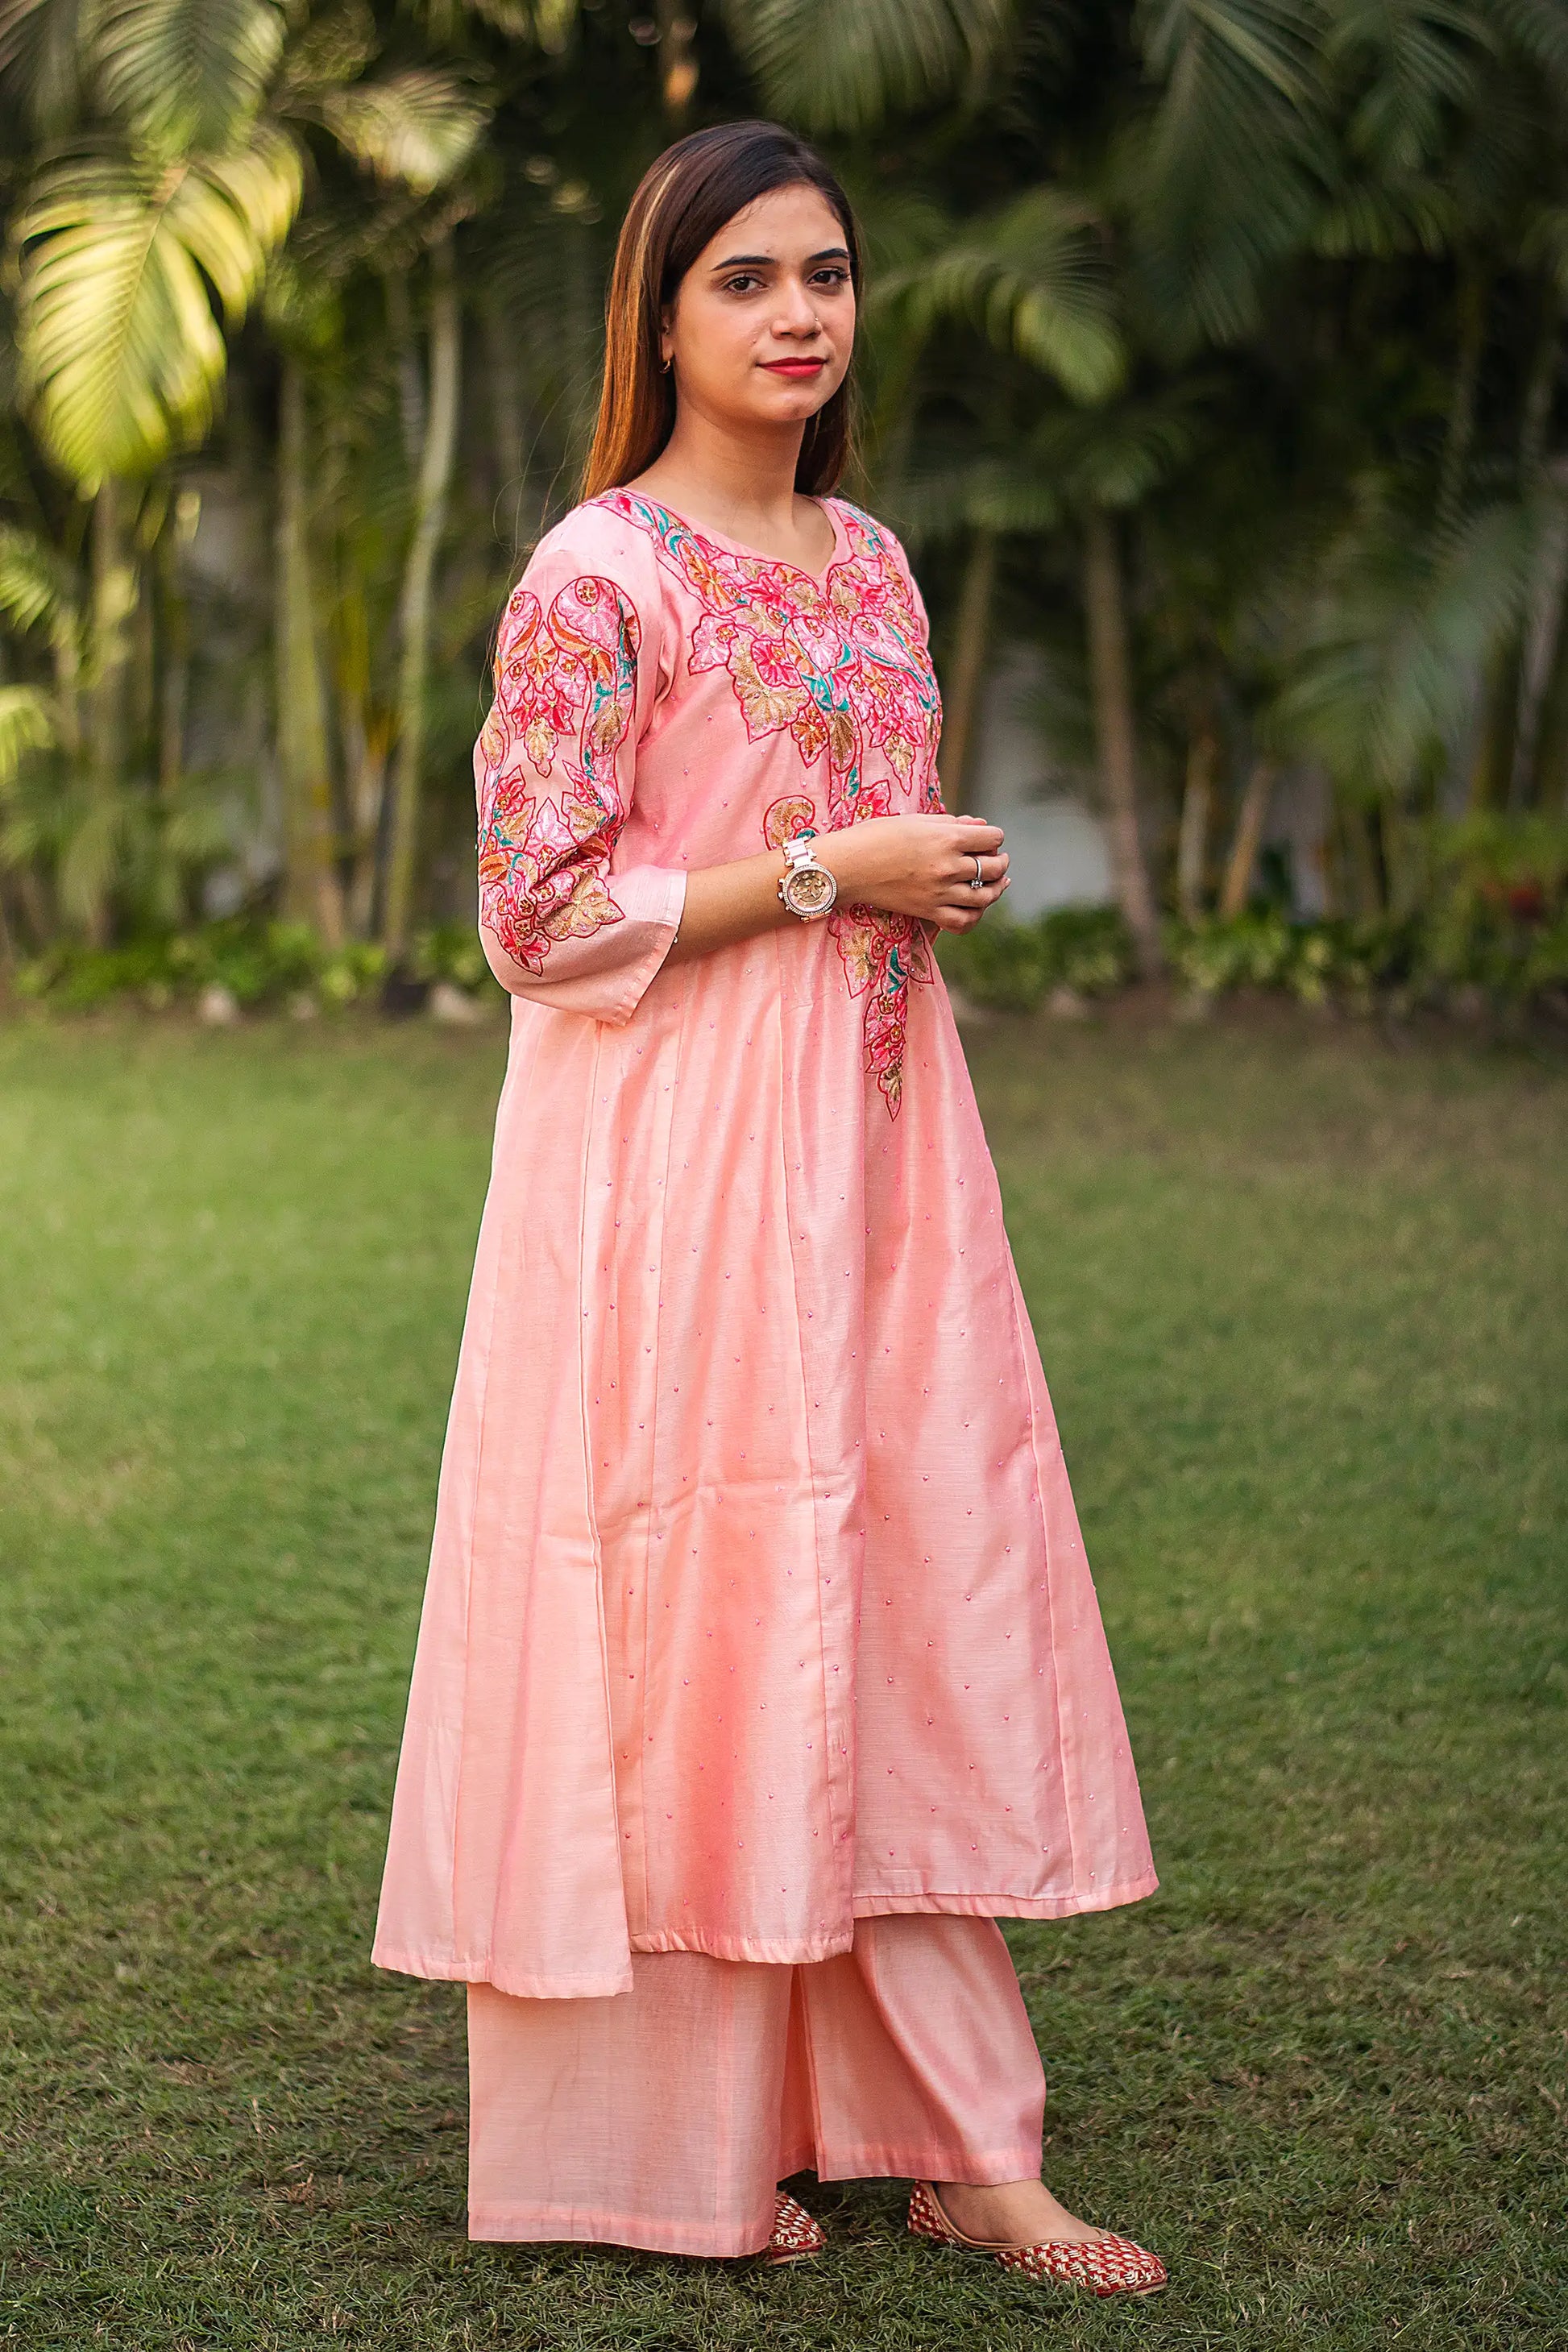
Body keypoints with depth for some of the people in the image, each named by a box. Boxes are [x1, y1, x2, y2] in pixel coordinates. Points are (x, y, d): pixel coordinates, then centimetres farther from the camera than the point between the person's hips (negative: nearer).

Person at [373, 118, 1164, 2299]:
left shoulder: (866, 559, 13)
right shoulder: (599, 577, -10)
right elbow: (539, 912, -14)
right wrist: (826, 873, -15)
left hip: (872, 1136, 7)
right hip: (675, 1155, -7)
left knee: (916, 1600, 6)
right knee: (693, 1603, -1)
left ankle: (958, 2137, 14)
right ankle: (671, 2137, 14)